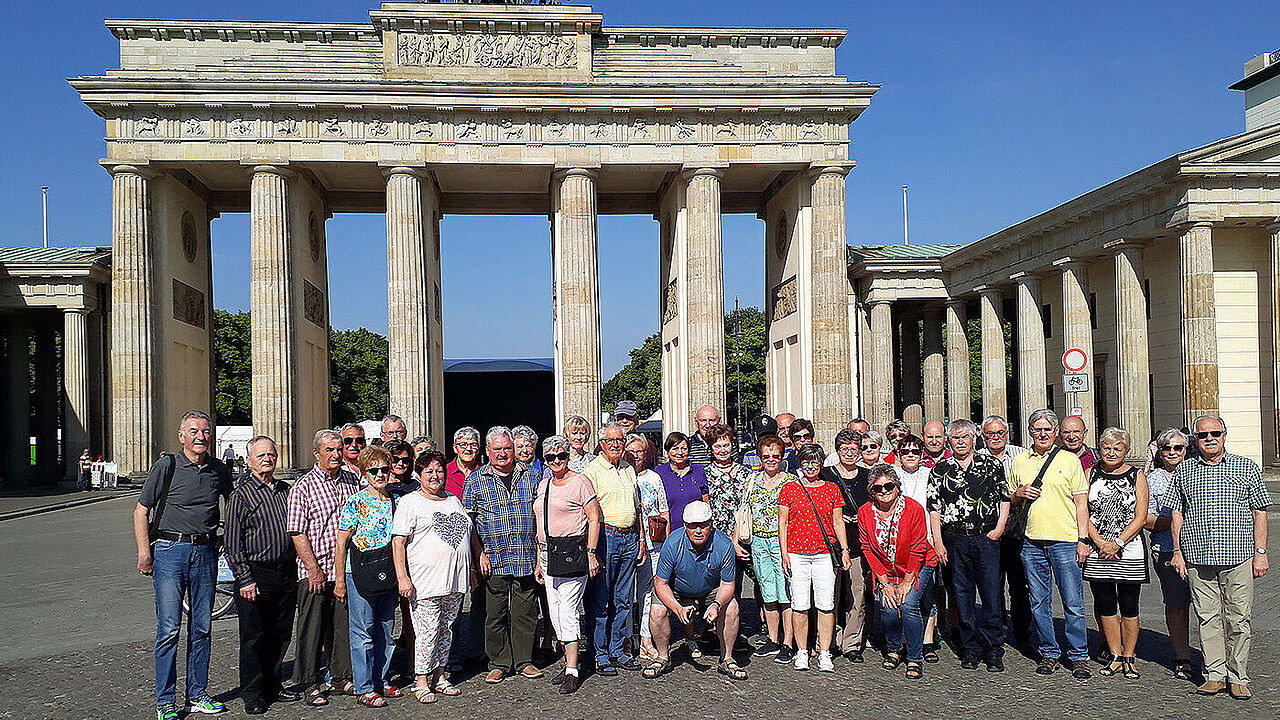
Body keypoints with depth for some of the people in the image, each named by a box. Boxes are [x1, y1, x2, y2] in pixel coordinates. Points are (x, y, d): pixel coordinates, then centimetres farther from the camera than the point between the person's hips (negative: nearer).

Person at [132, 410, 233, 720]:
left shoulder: (219, 470, 8)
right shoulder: (166, 466, -4)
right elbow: (141, 510, -3)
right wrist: (144, 552, -10)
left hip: (206, 551, 4)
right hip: (170, 550, -4)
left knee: (201, 628, 8)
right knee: (169, 628, -4)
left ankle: (197, 694, 19)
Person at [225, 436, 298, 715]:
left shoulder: (285, 490, 12)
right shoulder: (241, 494, -5)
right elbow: (234, 542, -8)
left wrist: (296, 571, 14)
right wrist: (245, 579, -13)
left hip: (286, 573, 5)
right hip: (256, 574, -5)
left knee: (281, 634, 12)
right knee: (254, 637, 1)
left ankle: (273, 686, 25)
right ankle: (252, 694, 13)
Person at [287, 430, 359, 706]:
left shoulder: (353, 482, 10)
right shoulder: (303, 487, -5)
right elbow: (298, 533, -9)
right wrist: (314, 569, -15)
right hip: (315, 571, -4)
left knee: (345, 625, 11)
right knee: (312, 628, 2)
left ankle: (343, 675, 24)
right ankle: (311, 683, 14)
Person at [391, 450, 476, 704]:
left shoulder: (454, 500, 16)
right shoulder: (409, 502, -2)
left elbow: (470, 534, 23)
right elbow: (398, 542, -9)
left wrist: (473, 569, 19)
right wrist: (402, 577, -16)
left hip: (455, 580, 6)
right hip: (425, 582, -6)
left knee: (446, 629, 13)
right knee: (428, 631, -4)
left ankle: (439, 676, 24)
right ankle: (421, 682, 10)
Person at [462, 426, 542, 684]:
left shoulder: (529, 476, 8)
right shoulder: (476, 481, 2)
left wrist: (541, 549, 6)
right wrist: (479, 554, -5)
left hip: (527, 557, 1)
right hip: (494, 559, -1)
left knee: (525, 611, 7)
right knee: (495, 614, 4)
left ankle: (523, 661, 20)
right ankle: (499, 664, 17)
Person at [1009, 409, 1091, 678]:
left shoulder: (1070, 460, 3)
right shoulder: (1019, 462, 11)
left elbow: (1081, 503, 2)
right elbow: (1011, 502, 20)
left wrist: (1083, 540, -5)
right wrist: (1019, 493, -3)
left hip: (1065, 540, -3)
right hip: (1032, 541, 3)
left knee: (1073, 603, -1)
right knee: (1039, 602, 8)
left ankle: (1078, 656, 12)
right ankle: (1049, 652, 20)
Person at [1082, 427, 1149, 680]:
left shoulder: (1137, 476, 2)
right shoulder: (1091, 474, 7)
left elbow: (1140, 517, -3)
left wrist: (1117, 543, -12)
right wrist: (1100, 542, -9)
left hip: (1130, 551, -2)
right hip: (1097, 552, 2)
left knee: (1129, 607, 2)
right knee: (1105, 605, 5)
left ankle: (1129, 659, 15)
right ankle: (1115, 657, 17)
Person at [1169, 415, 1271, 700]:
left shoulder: (1247, 467, 6)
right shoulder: (1184, 471, 9)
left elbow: (1259, 513, 6)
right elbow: (1177, 513, 12)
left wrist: (1260, 553, 0)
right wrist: (1178, 552, 6)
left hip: (1238, 557, -1)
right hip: (1198, 559, 1)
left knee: (1238, 619, 2)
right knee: (1207, 618, 5)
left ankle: (1238, 678, 14)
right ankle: (1215, 674, 14)